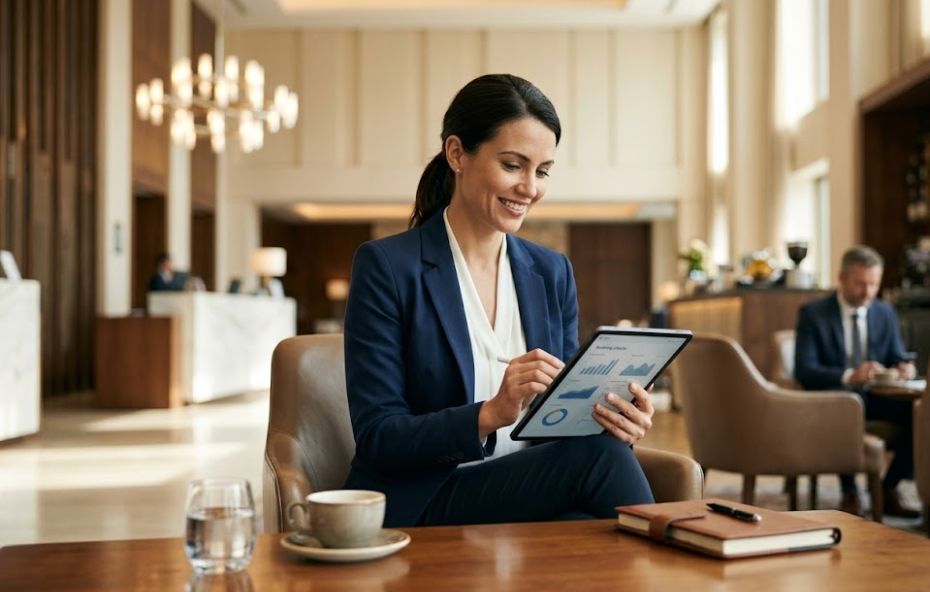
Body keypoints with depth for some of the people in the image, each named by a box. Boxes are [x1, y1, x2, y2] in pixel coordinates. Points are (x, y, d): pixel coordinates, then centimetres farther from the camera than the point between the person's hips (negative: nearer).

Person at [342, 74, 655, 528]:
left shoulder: (552, 273, 10)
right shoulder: (386, 267, -7)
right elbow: (376, 440, -11)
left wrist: (614, 422, -12)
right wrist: (490, 414, -26)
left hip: (533, 500, 5)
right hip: (419, 509, -4)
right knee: (597, 455, -27)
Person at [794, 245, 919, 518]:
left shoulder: (885, 313, 8)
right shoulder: (812, 313, -7)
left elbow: (896, 357, 11)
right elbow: (804, 370, -16)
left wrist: (903, 366, -16)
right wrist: (849, 376, -33)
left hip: (875, 397, 5)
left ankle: (889, 489, -5)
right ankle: (849, 493, -19)